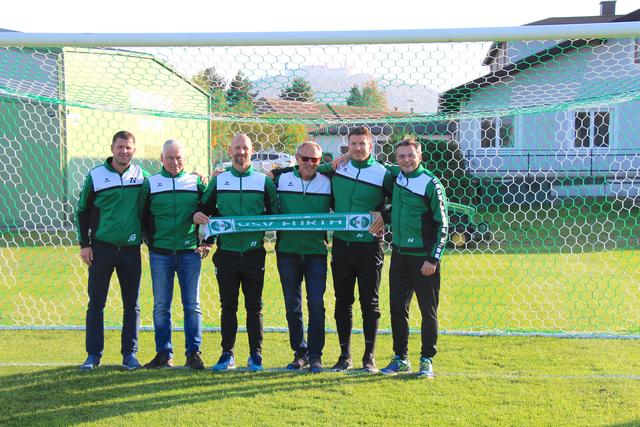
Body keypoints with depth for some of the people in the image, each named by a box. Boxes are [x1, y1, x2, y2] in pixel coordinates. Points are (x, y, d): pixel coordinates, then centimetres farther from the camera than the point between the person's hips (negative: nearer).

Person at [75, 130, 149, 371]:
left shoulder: (142, 176, 5)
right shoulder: (95, 176, 2)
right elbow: (82, 212, 5)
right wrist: (84, 244, -1)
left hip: (131, 249, 1)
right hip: (101, 247, -1)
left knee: (132, 304, 5)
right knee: (96, 303, 1)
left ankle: (130, 353, 13)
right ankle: (93, 354, 10)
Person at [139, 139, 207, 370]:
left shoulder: (196, 182, 6)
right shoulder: (150, 183, 5)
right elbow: (142, 215, 10)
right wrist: (150, 240, 4)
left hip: (190, 253, 0)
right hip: (160, 254, 0)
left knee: (192, 305, 2)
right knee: (161, 306, 5)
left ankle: (194, 353, 9)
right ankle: (163, 354, 14)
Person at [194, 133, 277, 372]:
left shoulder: (264, 181, 6)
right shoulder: (218, 180, 8)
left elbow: (275, 213, 10)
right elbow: (205, 208, 15)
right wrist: (197, 216, -6)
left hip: (254, 254, -1)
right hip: (226, 252, 1)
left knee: (254, 307, 5)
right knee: (228, 306, 6)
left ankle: (255, 355, 13)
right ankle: (227, 355, 15)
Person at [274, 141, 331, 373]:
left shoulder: (327, 183, 3)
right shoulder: (281, 180, 4)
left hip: (316, 251, -1)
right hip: (287, 250, 1)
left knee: (316, 304, -4)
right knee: (292, 305, 7)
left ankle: (315, 355, 6)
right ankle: (300, 352, 20)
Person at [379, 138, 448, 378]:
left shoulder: (431, 184, -10)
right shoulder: (395, 176, 6)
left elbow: (442, 225, -9)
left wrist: (433, 259, -13)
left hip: (423, 257, -6)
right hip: (399, 254, 6)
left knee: (428, 311, 2)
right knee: (397, 308, 9)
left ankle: (427, 360, 12)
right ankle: (401, 358, 20)